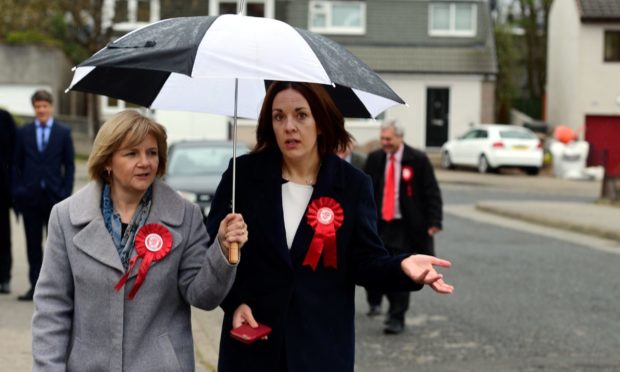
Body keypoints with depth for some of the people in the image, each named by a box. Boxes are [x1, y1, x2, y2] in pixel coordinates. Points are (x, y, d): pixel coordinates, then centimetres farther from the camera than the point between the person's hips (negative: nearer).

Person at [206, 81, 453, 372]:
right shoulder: (243, 173, -1)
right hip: (250, 339, 0)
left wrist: (401, 266, -24)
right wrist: (233, 301, -11)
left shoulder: (353, 184, 0)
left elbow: (366, 258, -2)